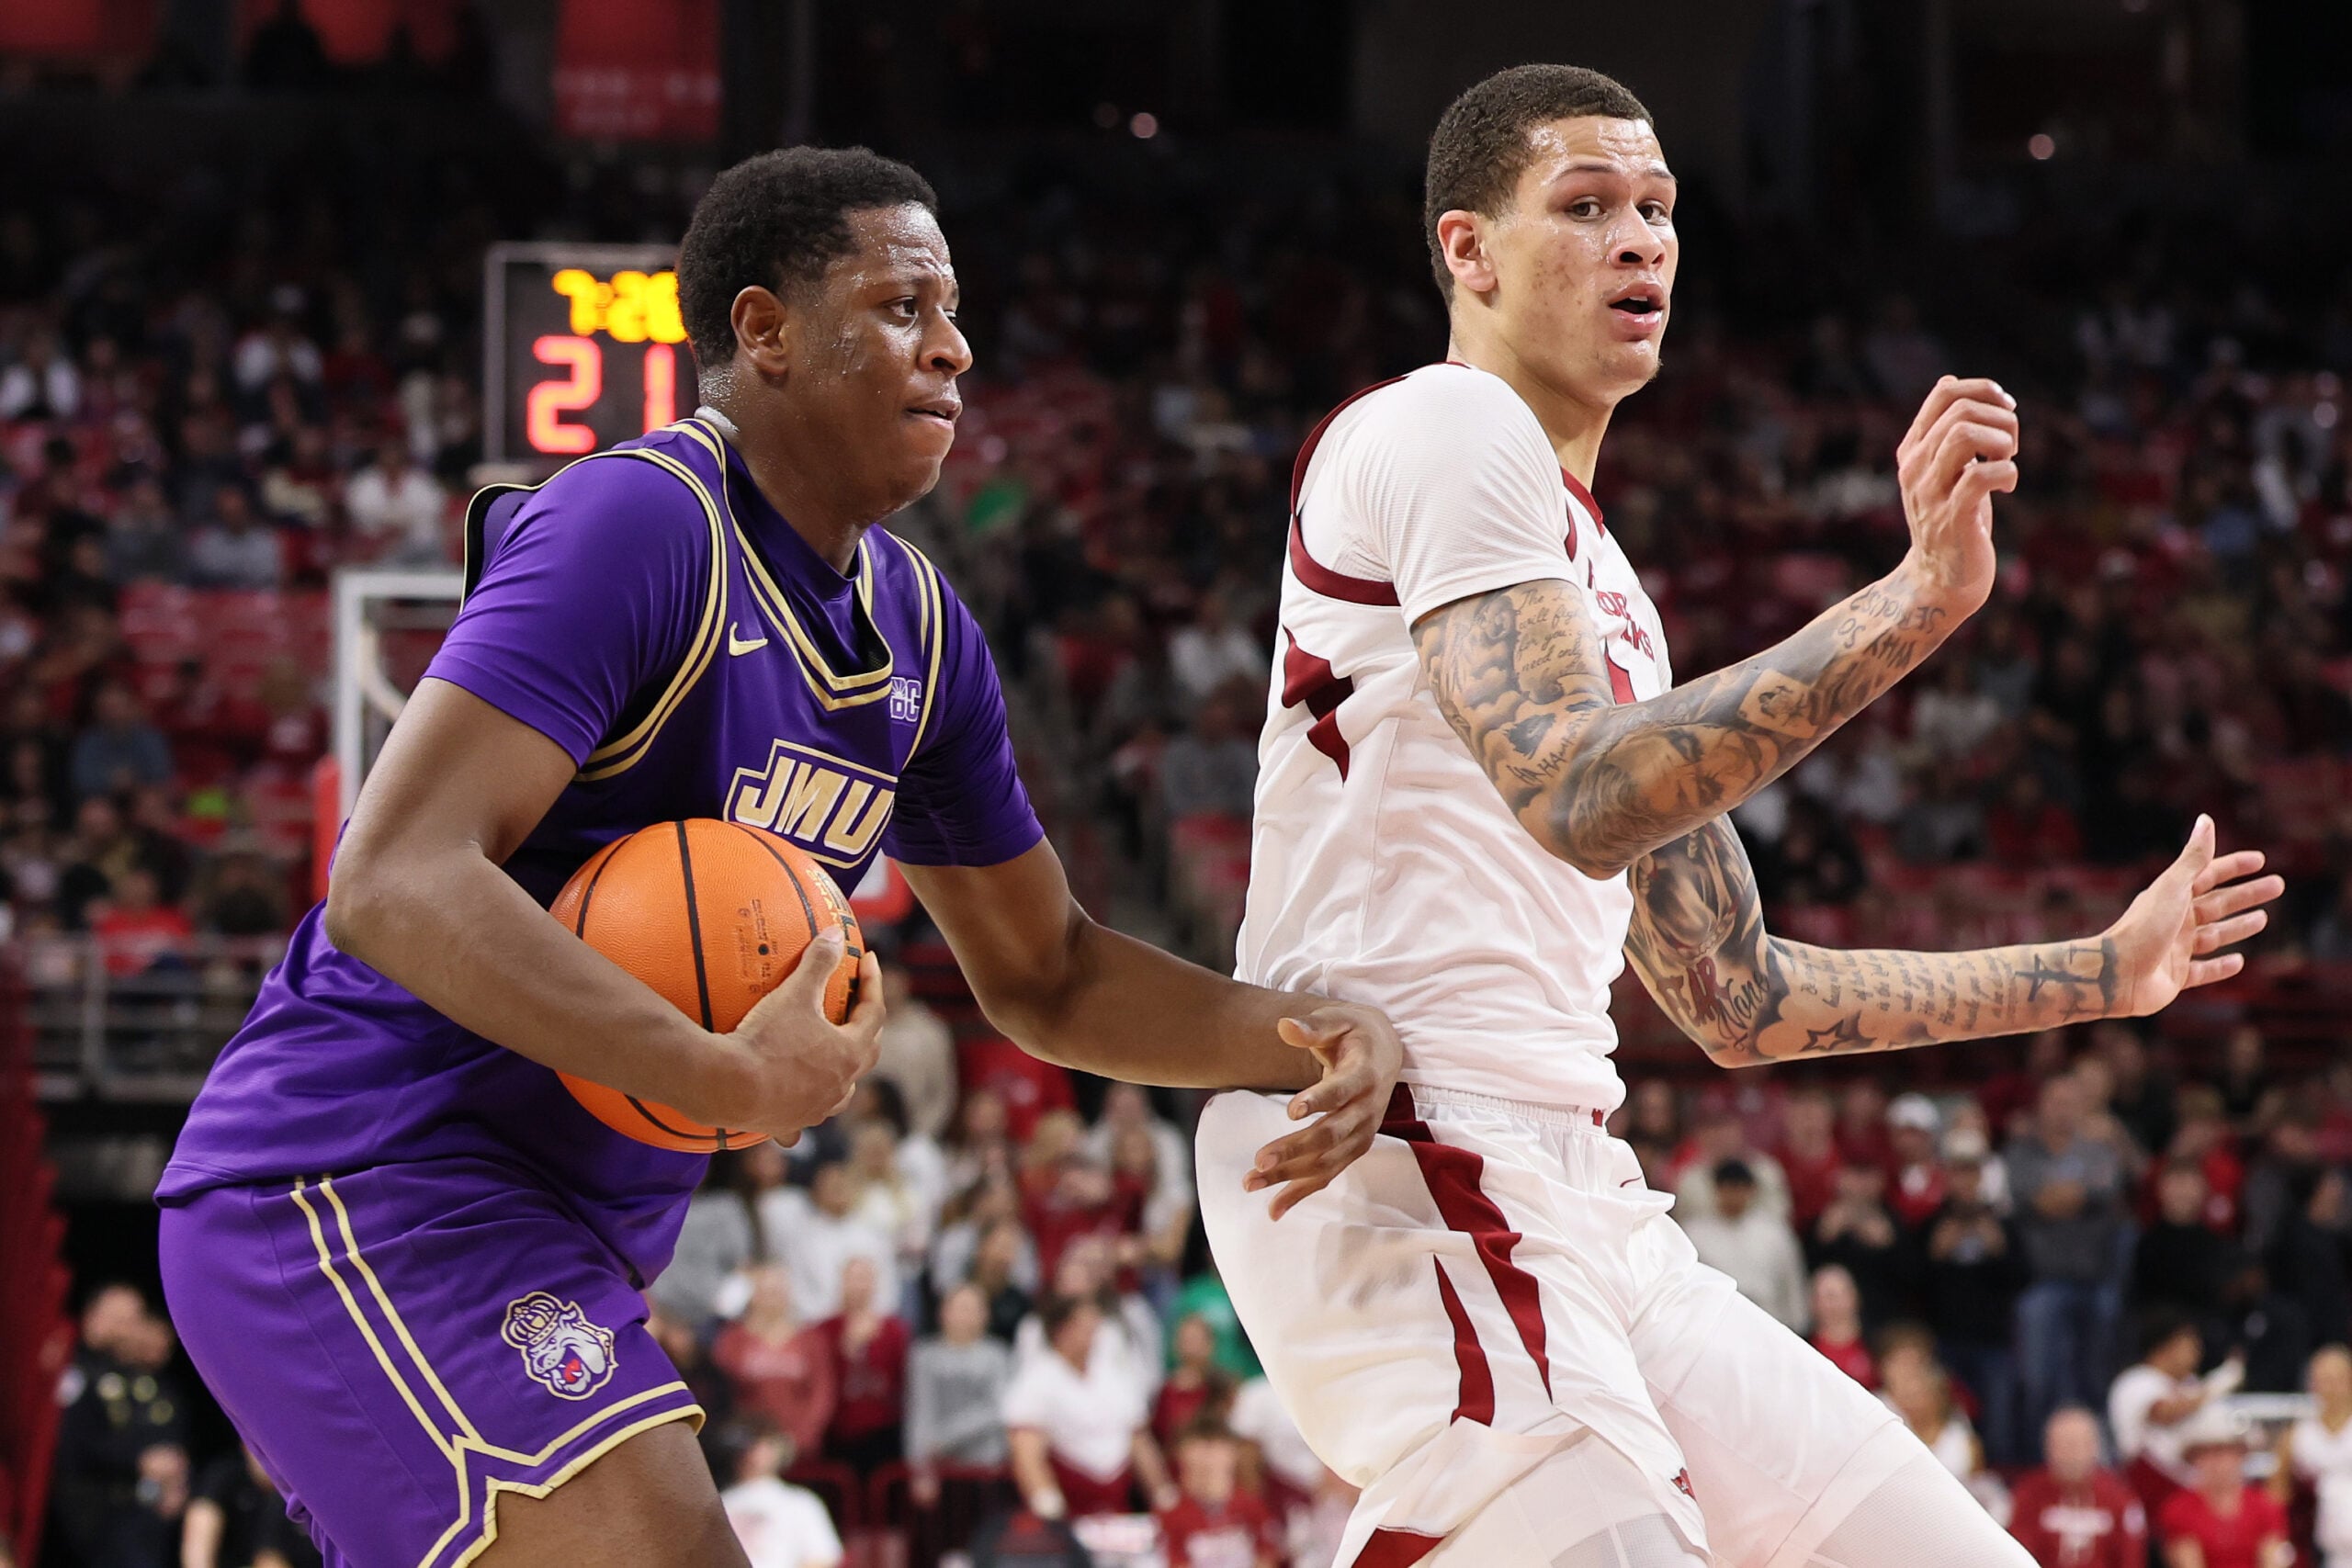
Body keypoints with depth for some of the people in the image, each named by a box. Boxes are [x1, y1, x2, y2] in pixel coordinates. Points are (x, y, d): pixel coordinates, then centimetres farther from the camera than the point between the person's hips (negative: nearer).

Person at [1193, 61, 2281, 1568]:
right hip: (1409, 1177, -10)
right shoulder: (1448, 431, -5)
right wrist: (1918, 596, -23)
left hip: (1579, 1211, 10)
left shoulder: (1602, 588, 24)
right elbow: (1582, 800, -21)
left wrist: (2104, 972, 34)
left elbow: (1735, 997, 29)